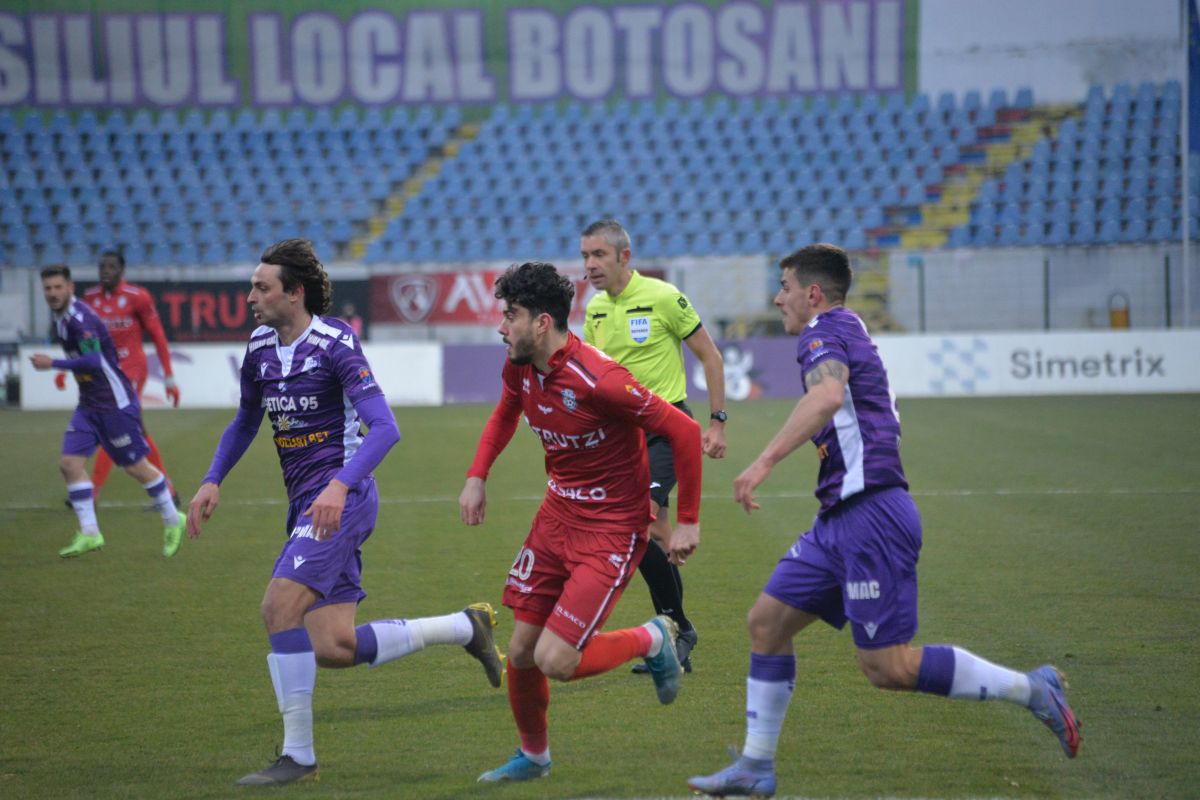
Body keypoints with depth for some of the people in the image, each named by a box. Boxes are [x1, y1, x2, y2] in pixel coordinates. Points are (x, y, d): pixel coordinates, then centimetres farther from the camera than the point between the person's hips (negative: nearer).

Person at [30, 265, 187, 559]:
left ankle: (173, 521, 20)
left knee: (135, 466, 2)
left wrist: (53, 364, -30)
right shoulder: (61, 317, 9)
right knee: (70, 462, -4)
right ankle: (89, 534, -2)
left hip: (115, 403, -9)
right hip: (88, 405, 9)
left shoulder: (81, 319, -21)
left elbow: (93, 361, -31)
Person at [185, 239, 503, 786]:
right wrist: (212, 482, 14)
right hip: (308, 504, 8)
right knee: (335, 649, 2)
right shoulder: (260, 347, 9)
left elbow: (384, 428, -19)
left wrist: (340, 485, -32)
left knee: (280, 606, -22)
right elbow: (246, 421, 27)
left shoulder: (335, 343, -13)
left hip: (342, 499, -8)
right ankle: (467, 626, 19)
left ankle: (298, 754, -12)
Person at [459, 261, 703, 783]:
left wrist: (688, 521, -16)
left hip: (612, 529, -7)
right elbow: (505, 414, 23)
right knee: (520, 652, 7)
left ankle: (652, 640, 11)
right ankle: (532, 755, 32)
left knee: (554, 660, -15)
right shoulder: (519, 368, -3)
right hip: (557, 515, 7)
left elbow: (683, 431, -21)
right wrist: (477, 476, 11)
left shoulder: (598, 379, -27)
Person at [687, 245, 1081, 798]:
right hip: (840, 520, 10)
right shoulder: (848, 333, 22)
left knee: (886, 666, -10)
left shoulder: (825, 330, -8)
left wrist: (764, 462, -36)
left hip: (870, 517, -10)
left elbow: (828, 395, -29)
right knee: (766, 622, 8)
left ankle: (1029, 689, -2)